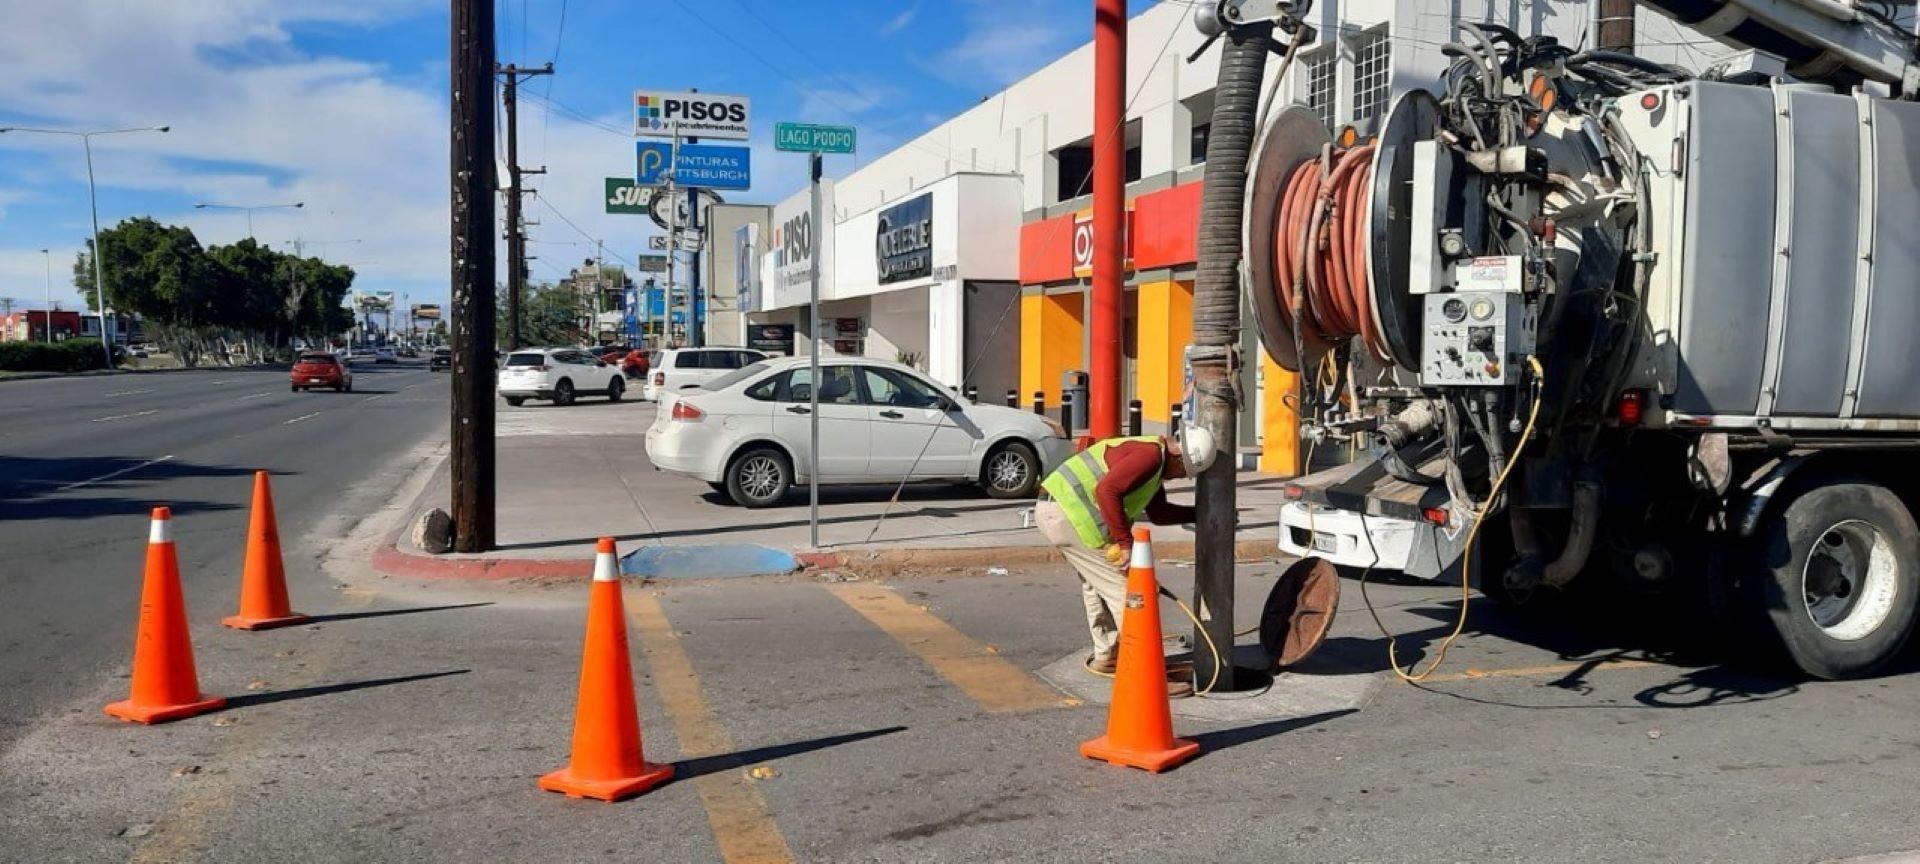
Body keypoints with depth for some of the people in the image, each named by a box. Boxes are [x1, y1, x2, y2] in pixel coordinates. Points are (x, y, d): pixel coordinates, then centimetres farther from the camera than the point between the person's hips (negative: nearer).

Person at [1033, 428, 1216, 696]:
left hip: (1051, 509, 11)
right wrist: (1125, 542, -21)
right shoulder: (1151, 453, -14)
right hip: (1069, 514, -11)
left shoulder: (1153, 459, 20)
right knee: (1124, 592, -7)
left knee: (1095, 584, 26)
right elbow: (1106, 490, -26)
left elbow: (1159, 513, 31)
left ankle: (1105, 657, 40)